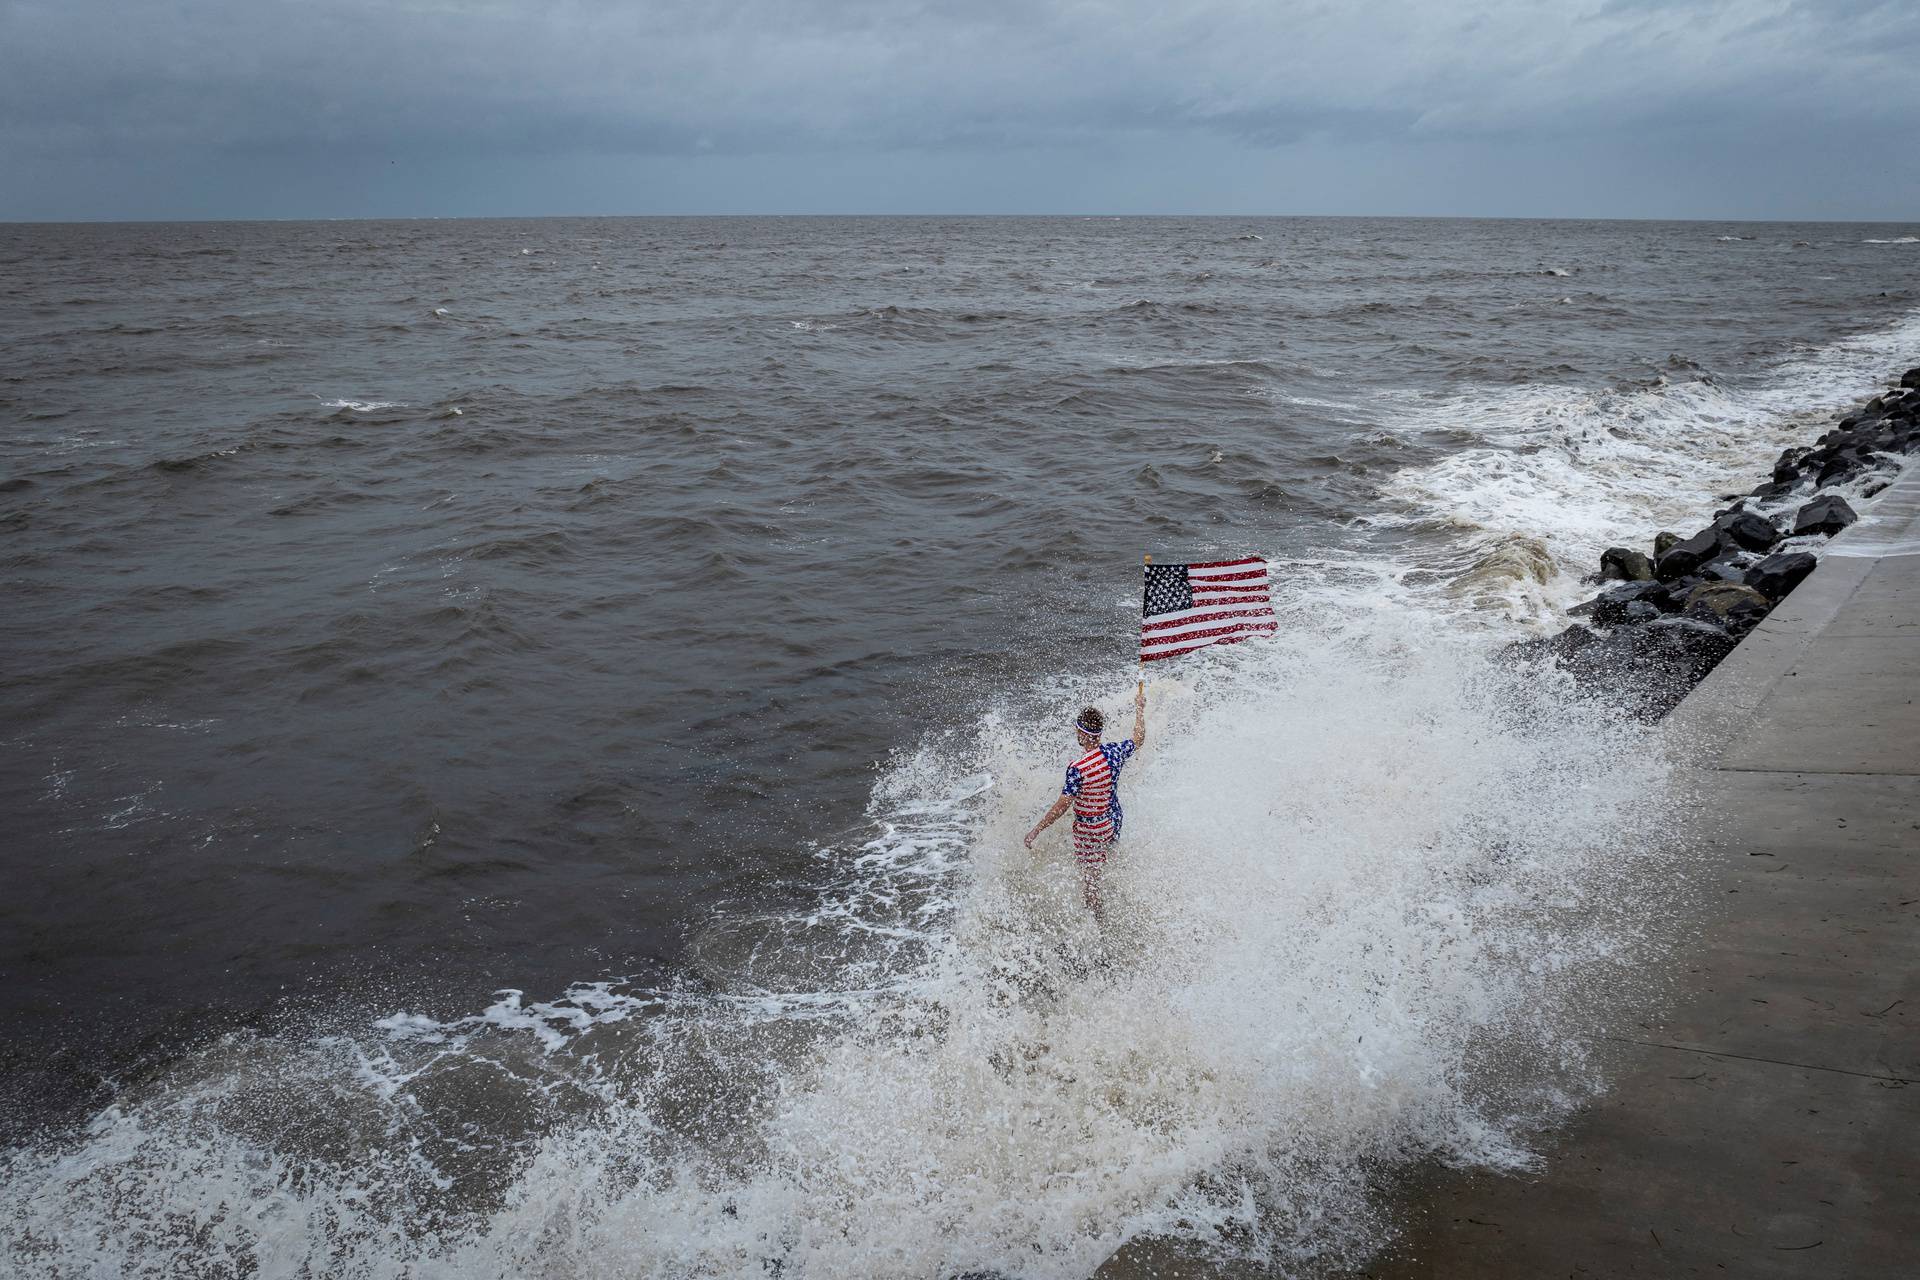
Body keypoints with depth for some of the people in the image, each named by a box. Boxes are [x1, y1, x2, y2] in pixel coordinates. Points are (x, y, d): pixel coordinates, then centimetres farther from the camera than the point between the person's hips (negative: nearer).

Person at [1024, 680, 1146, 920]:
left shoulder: (1078, 768, -30)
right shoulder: (1115, 752, -12)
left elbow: (1062, 806, -26)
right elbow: (1139, 740, 11)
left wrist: (1036, 831, -17)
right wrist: (1140, 709, 25)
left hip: (1090, 829, -7)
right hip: (1114, 820, 7)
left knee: (1089, 879, 9)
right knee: (1106, 869, 29)